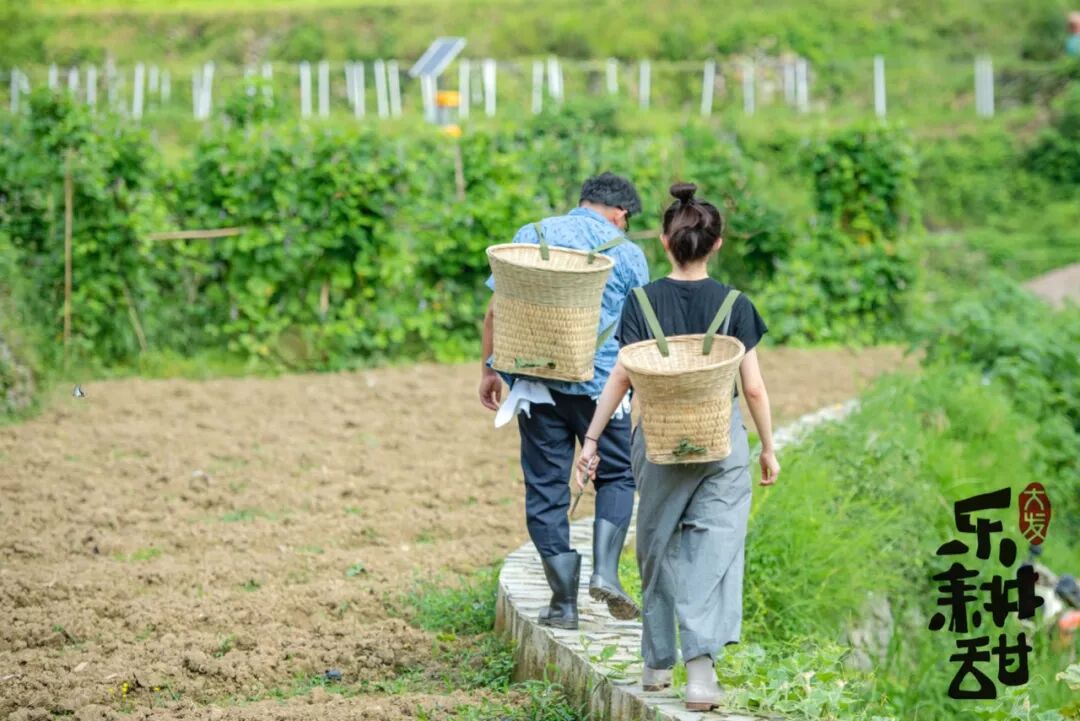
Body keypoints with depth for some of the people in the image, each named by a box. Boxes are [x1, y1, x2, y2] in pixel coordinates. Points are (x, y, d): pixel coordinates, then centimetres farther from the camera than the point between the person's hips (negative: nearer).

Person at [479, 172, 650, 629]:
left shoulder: (531, 236, 7)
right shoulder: (626, 252, 2)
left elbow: (496, 310, 4)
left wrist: (488, 370, 11)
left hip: (535, 380, 2)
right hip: (601, 382, -2)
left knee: (545, 488, 7)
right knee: (616, 476, 16)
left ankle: (563, 602, 8)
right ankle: (604, 570, -4)